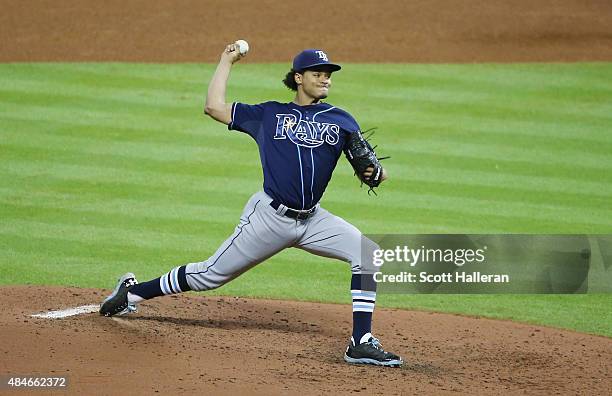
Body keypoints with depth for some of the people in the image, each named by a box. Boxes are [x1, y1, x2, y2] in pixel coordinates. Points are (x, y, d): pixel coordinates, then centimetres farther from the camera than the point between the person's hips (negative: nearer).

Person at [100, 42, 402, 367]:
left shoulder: (341, 120, 9)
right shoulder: (269, 114, 6)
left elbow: (368, 165, 5)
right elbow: (214, 106, 4)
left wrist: (375, 172, -19)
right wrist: (227, 61, 11)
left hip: (313, 220, 3)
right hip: (270, 217, -3)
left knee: (368, 253, -16)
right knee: (210, 275, 2)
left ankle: (361, 344, -15)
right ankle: (133, 292, 22)